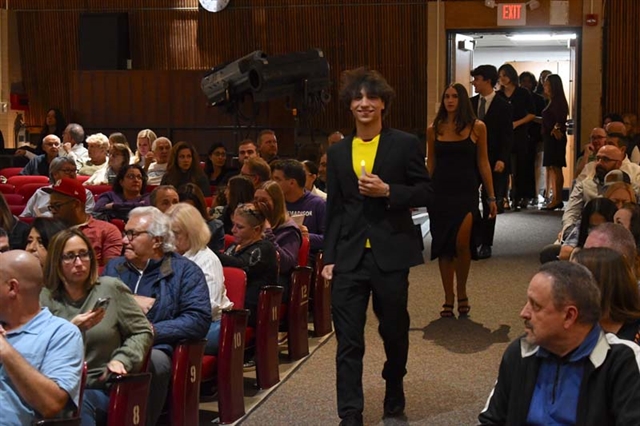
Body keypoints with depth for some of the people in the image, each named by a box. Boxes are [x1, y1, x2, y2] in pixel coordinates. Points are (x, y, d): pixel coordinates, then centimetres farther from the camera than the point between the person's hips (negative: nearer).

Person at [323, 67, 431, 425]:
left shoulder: (405, 144, 0)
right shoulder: (338, 152, 9)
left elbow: (425, 193, -1)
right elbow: (334, 209, 10)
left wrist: (387, 191, -16)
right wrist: (329, 257, 5)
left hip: (391, 254, -2)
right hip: (350, 257, 2)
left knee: (395, 332, 13)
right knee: (348, 340, -1)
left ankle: (394, 396, 37)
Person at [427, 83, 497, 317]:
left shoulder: (477, 127, 0)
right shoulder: (434, 129, 5)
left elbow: (483, 163, 3)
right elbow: (430, 164, 8)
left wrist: (491, 197, 1)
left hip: (466, 192, -2)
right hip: (440, 193, 2)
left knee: (461, 243, -17)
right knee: (444, 247, 6)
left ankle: (461, 292, 7)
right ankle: (448, 300, 18)